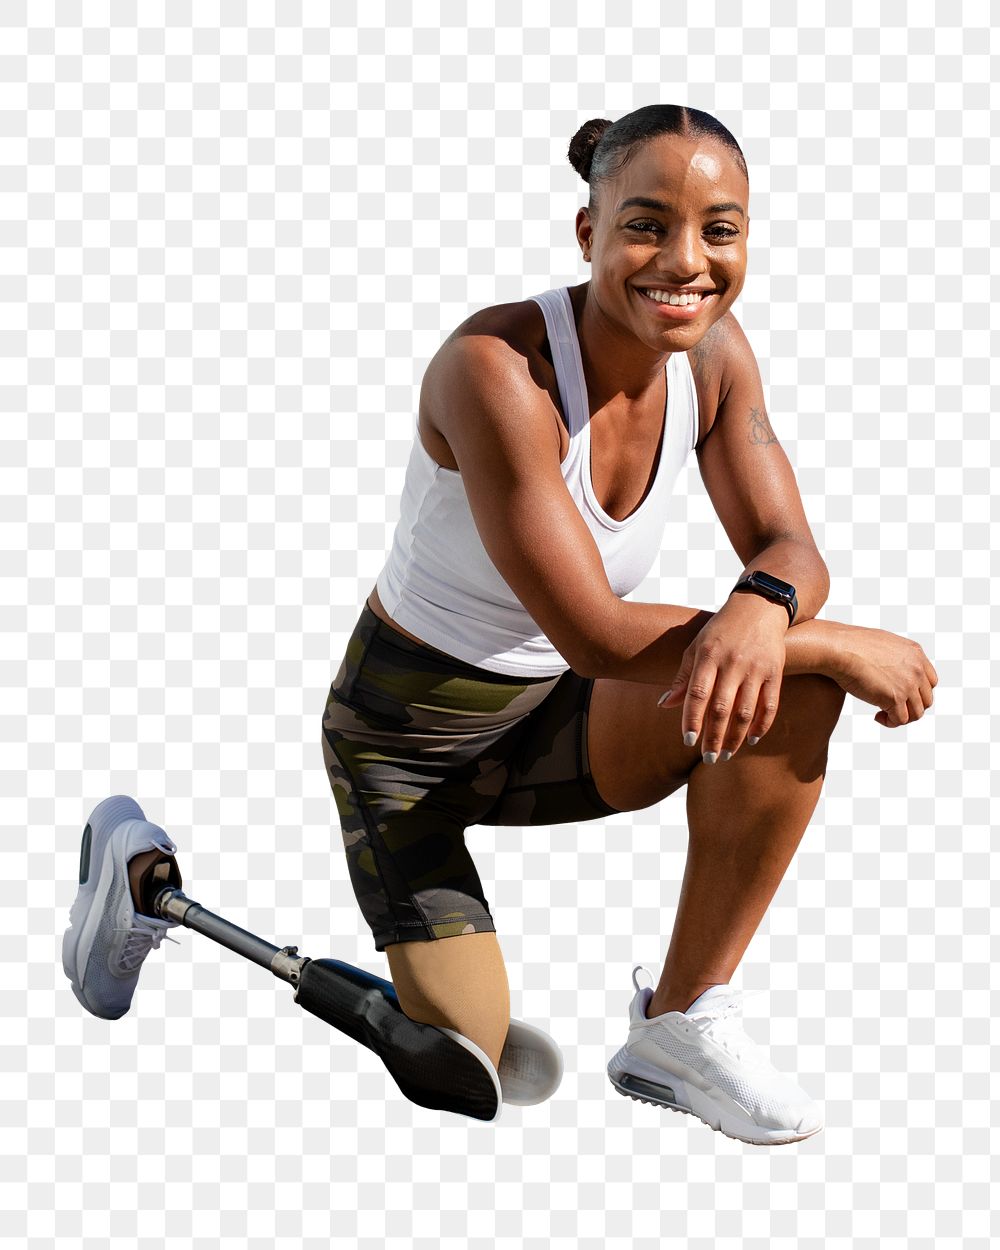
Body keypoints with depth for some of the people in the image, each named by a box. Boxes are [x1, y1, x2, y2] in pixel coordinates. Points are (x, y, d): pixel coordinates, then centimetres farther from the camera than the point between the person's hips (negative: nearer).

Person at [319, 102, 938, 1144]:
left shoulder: (712, 354, -9)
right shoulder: (496, 367, -31)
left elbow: (788, 549, -12)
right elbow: (592, 634, -34)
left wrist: (761, 608, -39)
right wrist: (841, 646, -30)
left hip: (553, 722, 6)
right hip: (406, 738, -5)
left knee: (785, 683, -22)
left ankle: (683, 1021, -10)